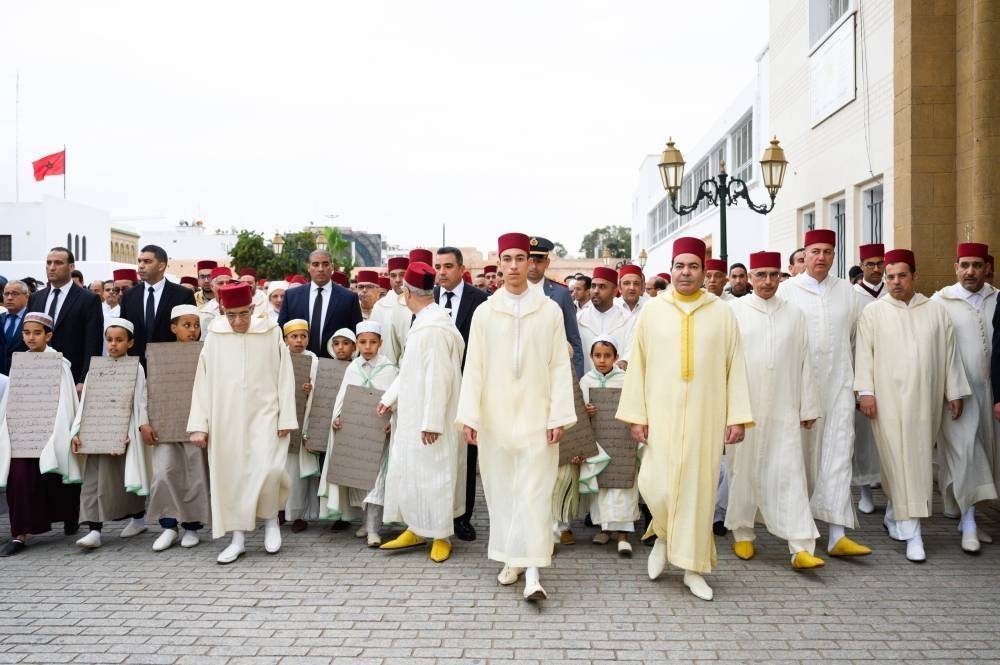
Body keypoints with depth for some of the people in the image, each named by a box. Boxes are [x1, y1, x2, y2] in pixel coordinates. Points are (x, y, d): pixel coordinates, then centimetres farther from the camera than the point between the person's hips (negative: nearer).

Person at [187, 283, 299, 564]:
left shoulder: (270, 333, -2)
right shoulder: (214, 338, 2)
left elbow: (284, 378, -1)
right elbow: (202, 383, 5)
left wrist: (286, 419, -4)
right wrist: (199, 424, 1)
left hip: (263, 415, -2)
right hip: (226, 419, 2)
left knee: (267, 470, -15)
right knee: (231, 475, 5)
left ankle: (270, 519, 13)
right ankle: (238, 538, 16)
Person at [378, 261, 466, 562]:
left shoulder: (434, 327, -22)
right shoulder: (424, 321, 8)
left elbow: (438, 378, -24)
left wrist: (432, 422, -22)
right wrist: (389, 397, 18)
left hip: (430, 418, -10)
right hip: (413, 414, 10)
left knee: (433, 474, 3)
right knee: (408, 471, 16)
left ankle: (442, 536, 18)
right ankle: (416, 529, 28)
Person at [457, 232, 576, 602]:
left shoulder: (550, 310, 1)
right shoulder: (484, 312, 5)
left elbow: (560, 366, 0)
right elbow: (473, 367, 3)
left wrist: (559, 415, -6)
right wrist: (469, 415, -4)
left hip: (536, 415, -2)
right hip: (495, 416, 2)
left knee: (534, 492, -5)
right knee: (501, 489, 9)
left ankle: (532, 574, -3)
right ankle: (513, 558, 24)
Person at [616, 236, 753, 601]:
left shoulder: (722, 313, 4)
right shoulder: (652, 311, 4)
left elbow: (735, 367, 3)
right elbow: (637, 365, 3)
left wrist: (737, 417, -3)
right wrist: (636, 415, -2)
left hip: (705, 416, 0)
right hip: (662, 414, 0)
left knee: (698, 486, 4)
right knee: (657, 485, -8)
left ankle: (693, 567, 19)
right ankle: (663, 535, 25)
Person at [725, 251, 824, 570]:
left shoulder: (794, 314, 7)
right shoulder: (733, 311, 0)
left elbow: (803, 362, 8)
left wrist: (808, 407, 8)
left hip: (783, 409, 1)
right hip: (742, 407, -1)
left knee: (790, 474, -3)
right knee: (743, 471, 8)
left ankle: (801, 547, -1)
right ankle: (743, 534, 24)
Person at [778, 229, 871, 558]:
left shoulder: (846, 291, 9)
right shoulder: (787, 290, 0)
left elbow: (855, 333, 14)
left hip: (838, 382, 2)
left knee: (838, 451, -4)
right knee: (802, 451, 7)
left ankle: (837, 533, -6)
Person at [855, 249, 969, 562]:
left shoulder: (935, 310, 8)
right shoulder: (873, 312, 1)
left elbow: (949, 352, 9)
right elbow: (864, 353, -2)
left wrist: (954, 392, 6)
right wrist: (866, 391, -9)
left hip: (925, 399, 3)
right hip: (889, 398, -3)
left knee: (919, 458, 9)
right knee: (900, 461, -4)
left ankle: (894, 514, 29)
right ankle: (911, 533, 0)